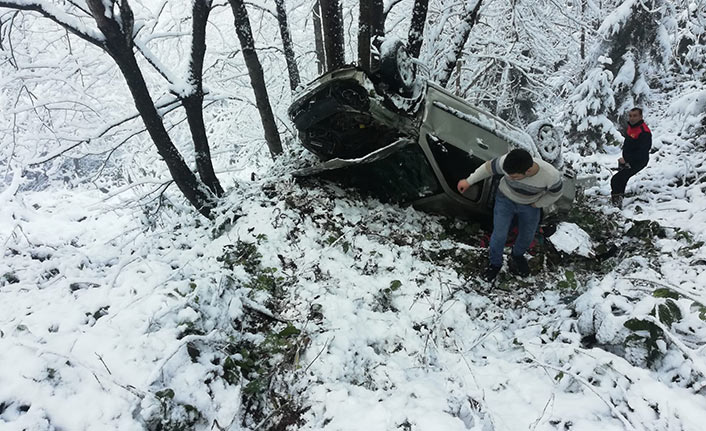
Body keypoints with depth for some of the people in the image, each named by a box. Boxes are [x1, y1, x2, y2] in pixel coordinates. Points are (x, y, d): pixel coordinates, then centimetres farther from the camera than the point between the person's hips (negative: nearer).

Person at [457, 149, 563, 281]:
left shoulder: (551, 175, -36)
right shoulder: (505, 162, -37)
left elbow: (555, 192, -13)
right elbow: (488, 167, -15)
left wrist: (537, 205, -4)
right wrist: (468, 181, -4)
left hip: (530, 205, 1)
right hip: (505, 199, -1)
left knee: (527, 237, 18)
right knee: (499, 235, -1)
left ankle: (517, 256, 52)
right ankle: (495, 263, 30)